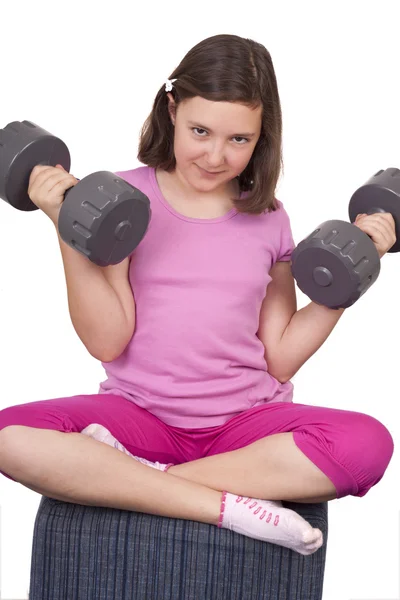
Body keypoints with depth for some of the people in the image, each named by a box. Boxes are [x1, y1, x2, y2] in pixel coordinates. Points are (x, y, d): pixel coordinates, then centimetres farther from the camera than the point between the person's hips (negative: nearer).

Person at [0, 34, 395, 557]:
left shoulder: (268, 220, 8)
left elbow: (280, 357, 6)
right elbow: (106, 341, -6)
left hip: (246, 418, 2)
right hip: (140, 410, -1)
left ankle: (139, 478, -21)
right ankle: (231, 507, -29)